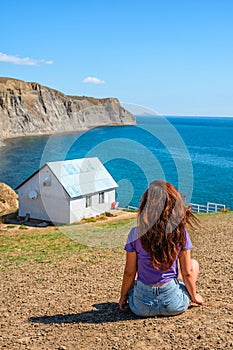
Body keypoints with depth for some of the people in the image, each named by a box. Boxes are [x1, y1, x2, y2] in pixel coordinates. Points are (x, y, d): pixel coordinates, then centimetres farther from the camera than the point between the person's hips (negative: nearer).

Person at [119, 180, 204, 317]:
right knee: (194, 263, 26)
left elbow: (129, 273, -5)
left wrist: (123, 296, 13)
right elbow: (187, 273, -5)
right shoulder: (180, 232, -13)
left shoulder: (136, 234, -14)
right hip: (174, 305, -1)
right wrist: (194, 296, 14)